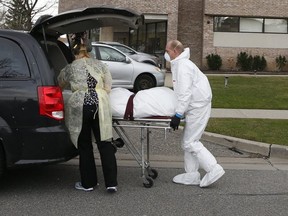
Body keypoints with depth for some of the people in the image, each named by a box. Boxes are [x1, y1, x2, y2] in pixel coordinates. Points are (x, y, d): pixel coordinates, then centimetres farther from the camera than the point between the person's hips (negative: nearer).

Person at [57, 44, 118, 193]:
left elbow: (59, 85, 29)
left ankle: (88, 183, 18)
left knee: (84, 146, 10)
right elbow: (108, 87, 8)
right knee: (104, 144, 6)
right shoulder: (99, 65, 15)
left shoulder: (69, 69, 13)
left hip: (79, 107, -1)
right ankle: (111, 183, 4)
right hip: (100, 106, 1)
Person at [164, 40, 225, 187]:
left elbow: (185, 93, -24)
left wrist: (178, 115, -25)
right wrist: (179, 112, 21)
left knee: (190, 142, -7)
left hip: (197, 107, -10)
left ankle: (213, 169, -4)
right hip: (195, 107, 10)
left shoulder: (183, 66, -17)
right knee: (188, 142, 12)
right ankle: (191, 175, 17)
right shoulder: (178, 64, 17)